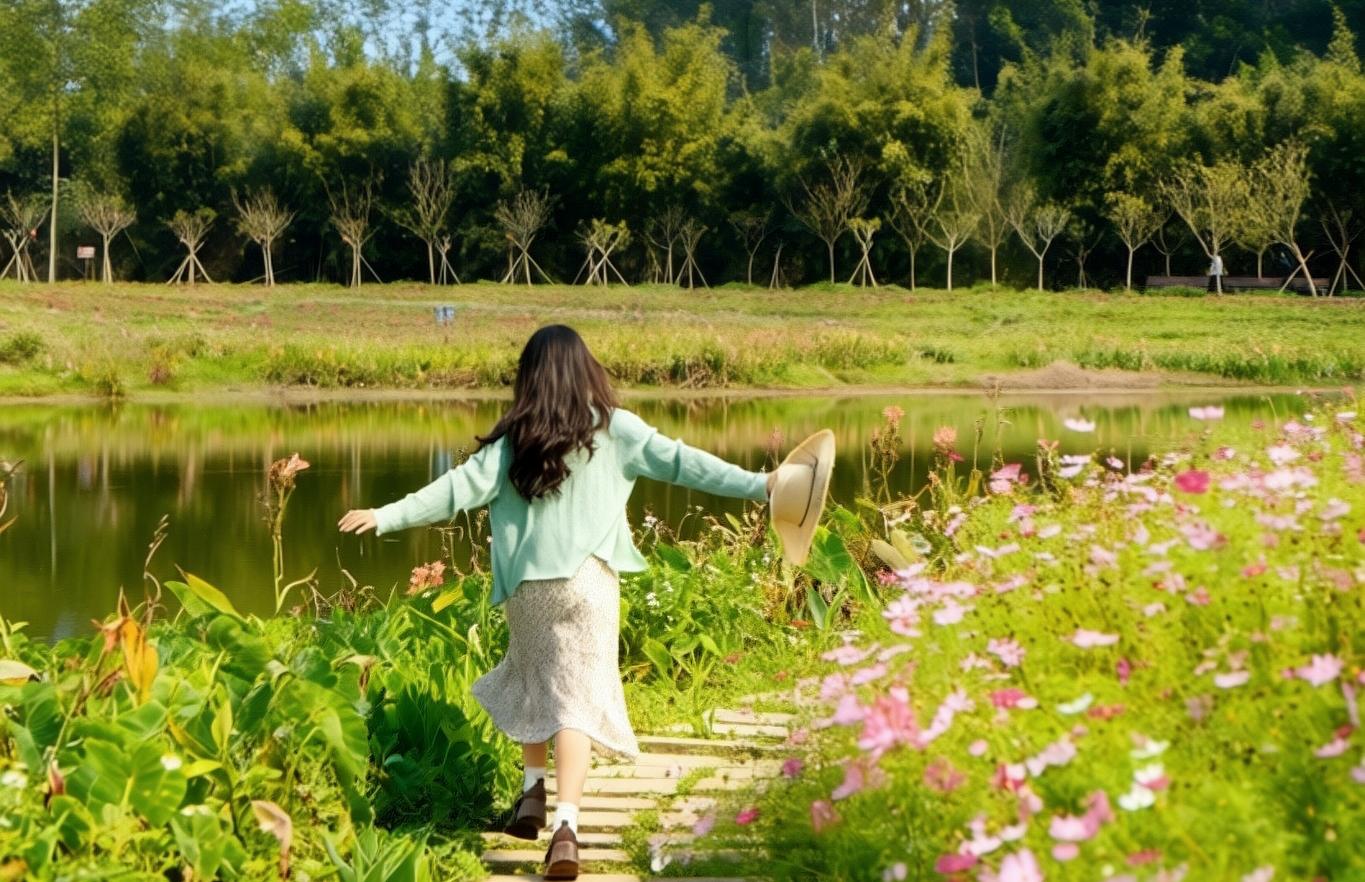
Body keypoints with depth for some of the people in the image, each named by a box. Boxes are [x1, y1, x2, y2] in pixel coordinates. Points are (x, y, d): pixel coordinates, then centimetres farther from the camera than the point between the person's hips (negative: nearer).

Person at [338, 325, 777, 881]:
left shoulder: (514, 441, 4)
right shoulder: (614, 428, 1)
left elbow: (459, 489, -1)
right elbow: (679, 462, -3)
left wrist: (386, 517, 3)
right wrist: (758, 485, -3)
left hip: (527, 584, 2)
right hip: (587, 581, -2)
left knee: (535, 683, 26)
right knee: (576, 698, -4)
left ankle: (534, 791, 24)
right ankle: (565, 825, -17)